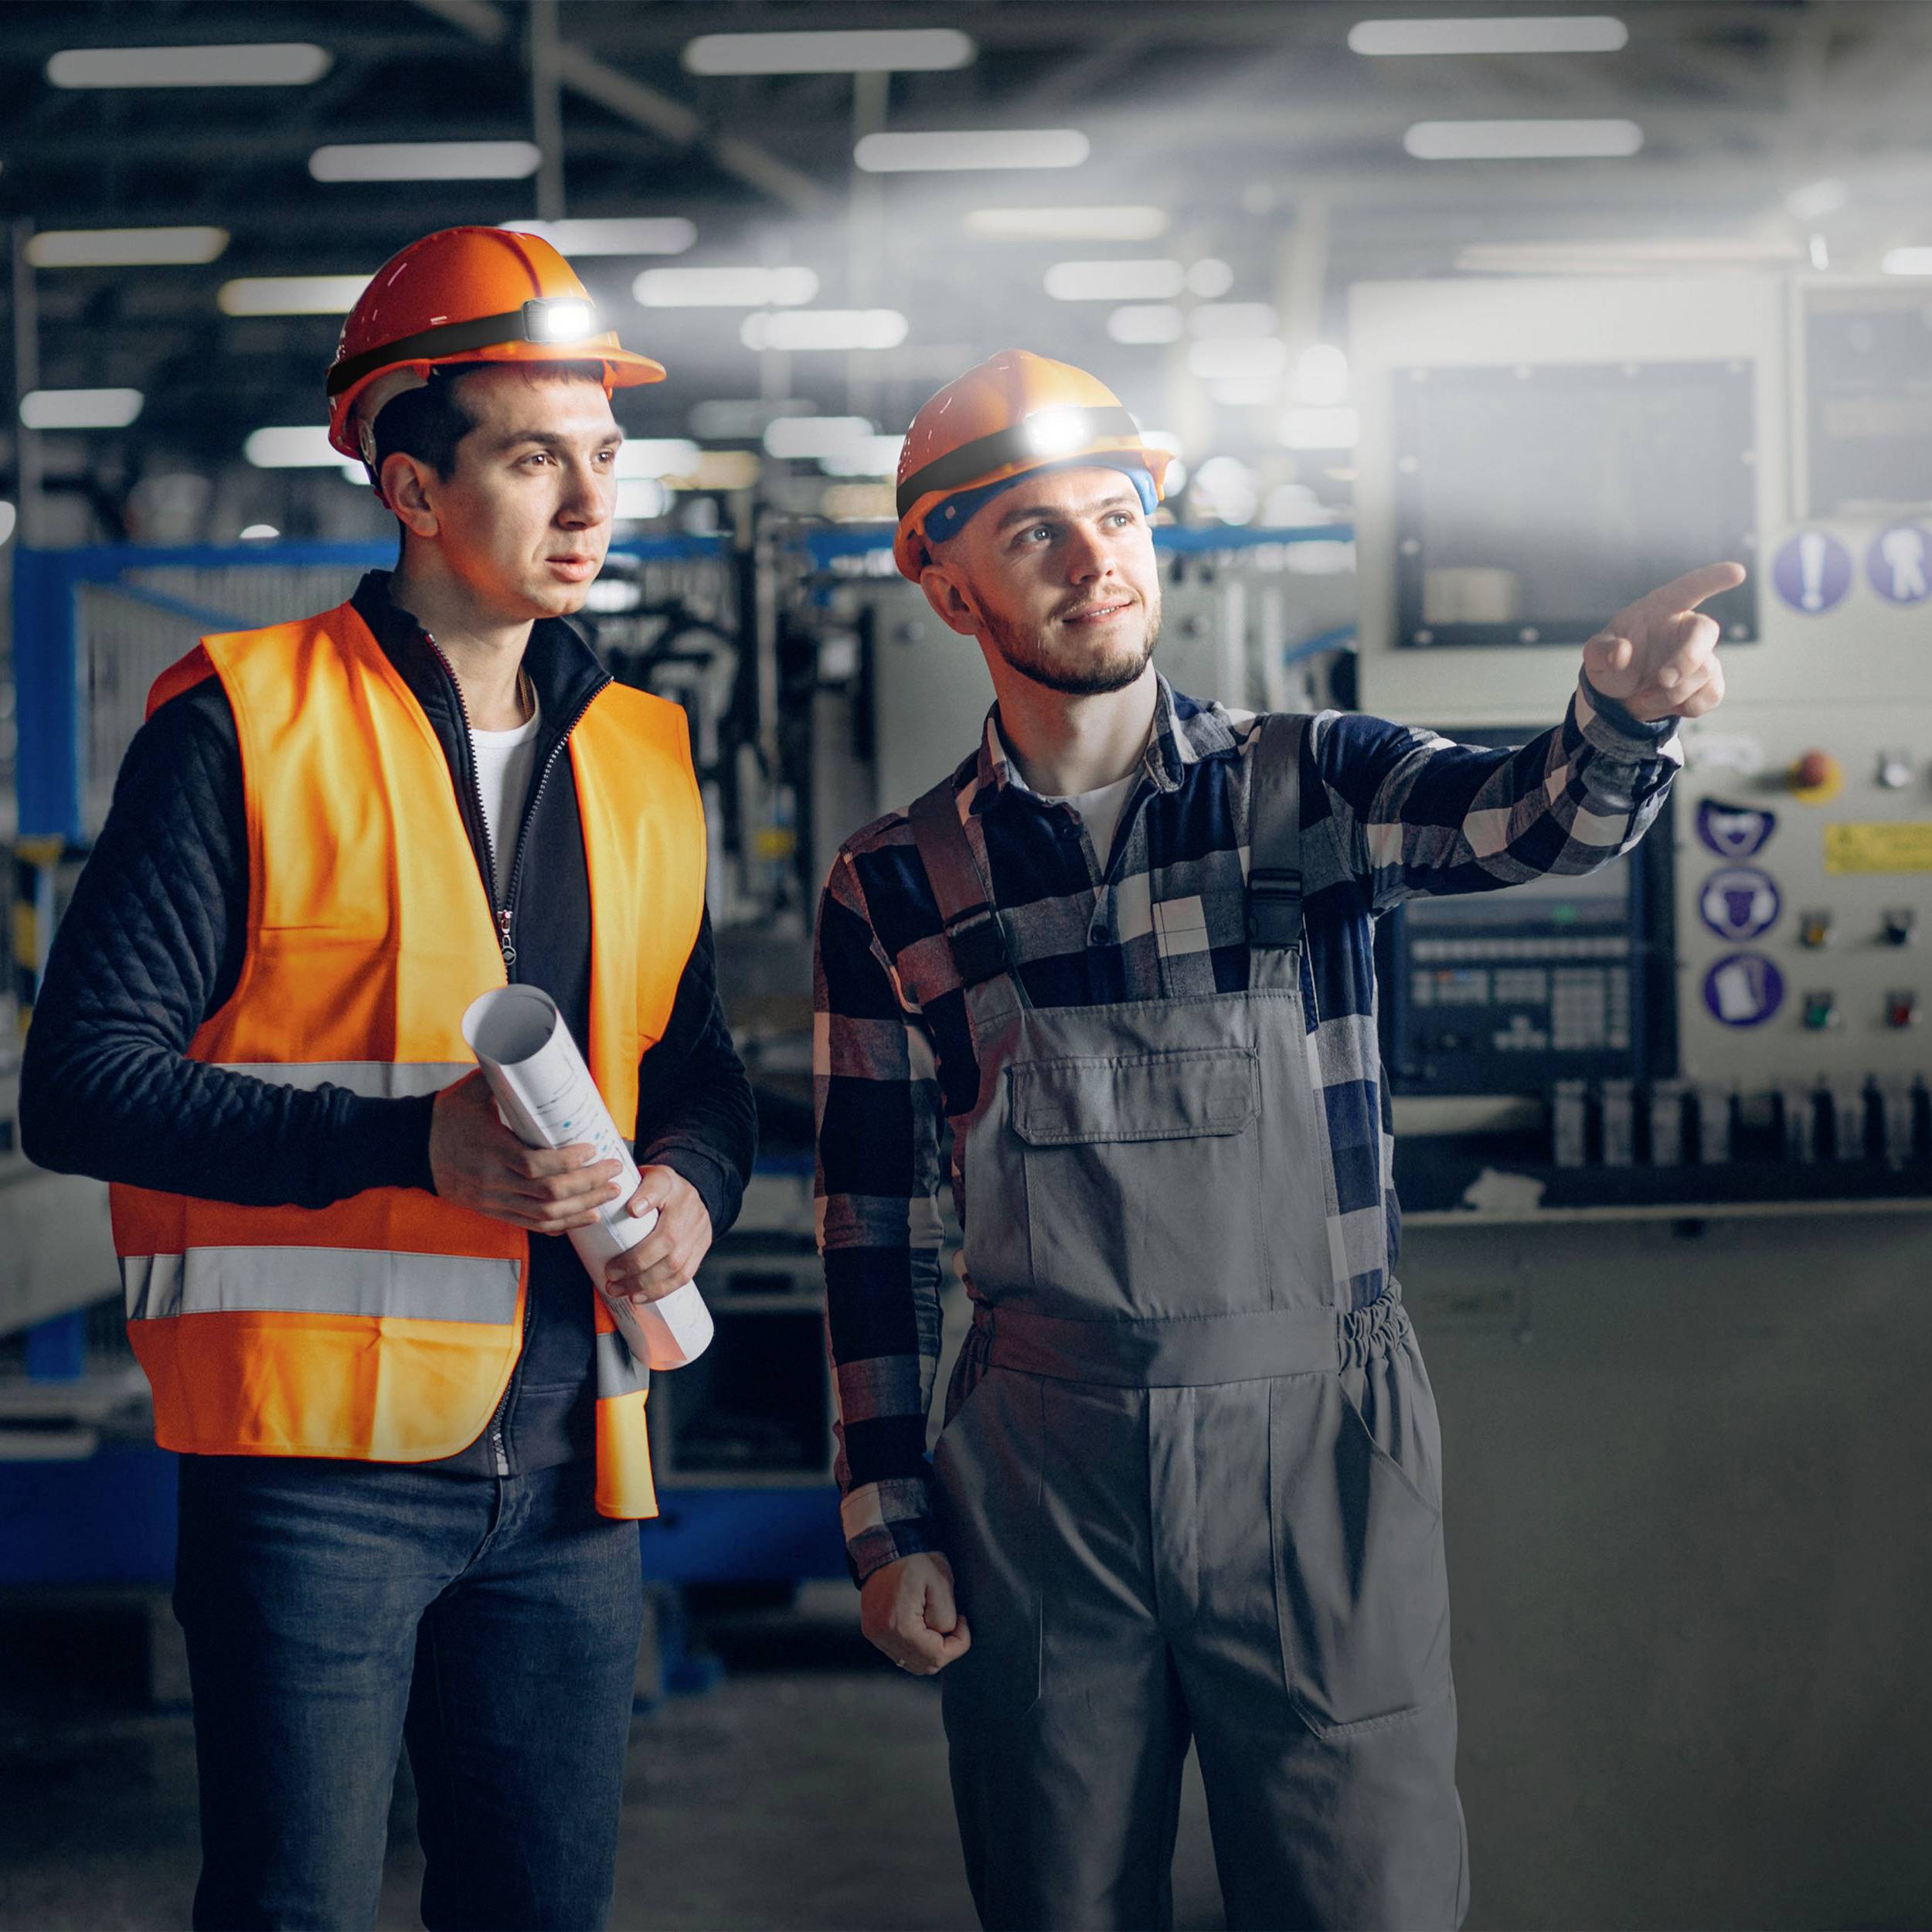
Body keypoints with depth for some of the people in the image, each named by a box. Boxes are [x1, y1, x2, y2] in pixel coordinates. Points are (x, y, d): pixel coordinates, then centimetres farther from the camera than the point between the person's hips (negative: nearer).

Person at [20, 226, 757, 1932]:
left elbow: (699, 1063, 23)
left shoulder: (640, 758, 13)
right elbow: (81, 1085, -10)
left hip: (568, 1464, 6)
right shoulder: (246, 725, -5)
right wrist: (409, 1146, -20)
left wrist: (693, 1182, -1)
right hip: (318, 1447, -5)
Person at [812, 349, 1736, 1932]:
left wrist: (1627, 713, -39)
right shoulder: (897, 888, 4)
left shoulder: (1307, 786, 3)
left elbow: (1535, 822, -17)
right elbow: (876, 1223, 8)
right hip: (1042, 1463, 1)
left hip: (1319, 1443, -1)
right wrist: (890, 1520, 4)